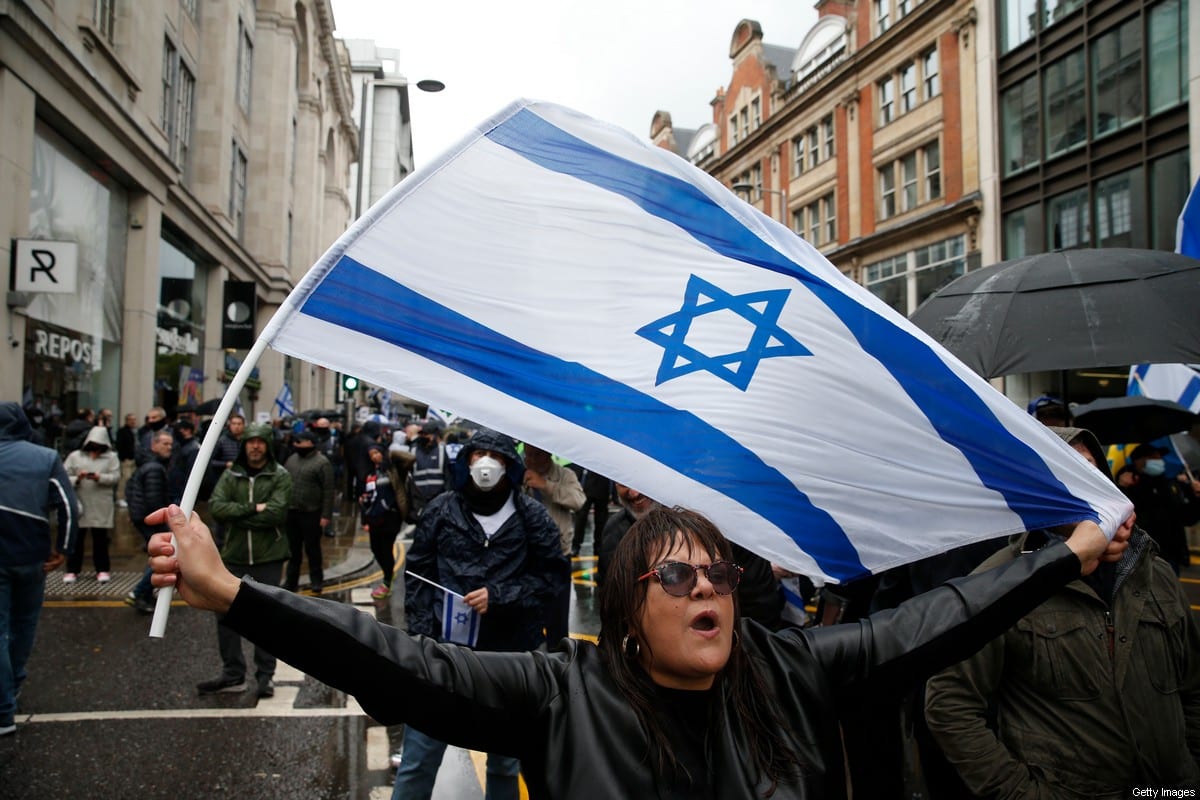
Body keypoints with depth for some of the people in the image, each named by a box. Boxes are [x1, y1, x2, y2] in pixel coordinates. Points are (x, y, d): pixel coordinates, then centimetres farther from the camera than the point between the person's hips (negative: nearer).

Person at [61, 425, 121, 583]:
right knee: (76, 537, 5)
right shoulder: (75, 456, 7)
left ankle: (103, 569, 16)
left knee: (100, 538, 6)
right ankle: (72, 570, 17)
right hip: (79, 503, 1)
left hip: (101, 506, -1)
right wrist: (77, 478, -16)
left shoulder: (111, 457, 5)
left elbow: (116, 477, -5)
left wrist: (99, 477, -20)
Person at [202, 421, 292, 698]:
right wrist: (253, 508, -19)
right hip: (234, 556, 3)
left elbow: (277, 513, -18)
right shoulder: (231, 475, 5)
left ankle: (265, 674, 18)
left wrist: (237, 515, -13)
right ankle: (233, 674, 22)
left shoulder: (280, 476, -4)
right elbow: (215, 506, -10)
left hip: (269, 557, -3)